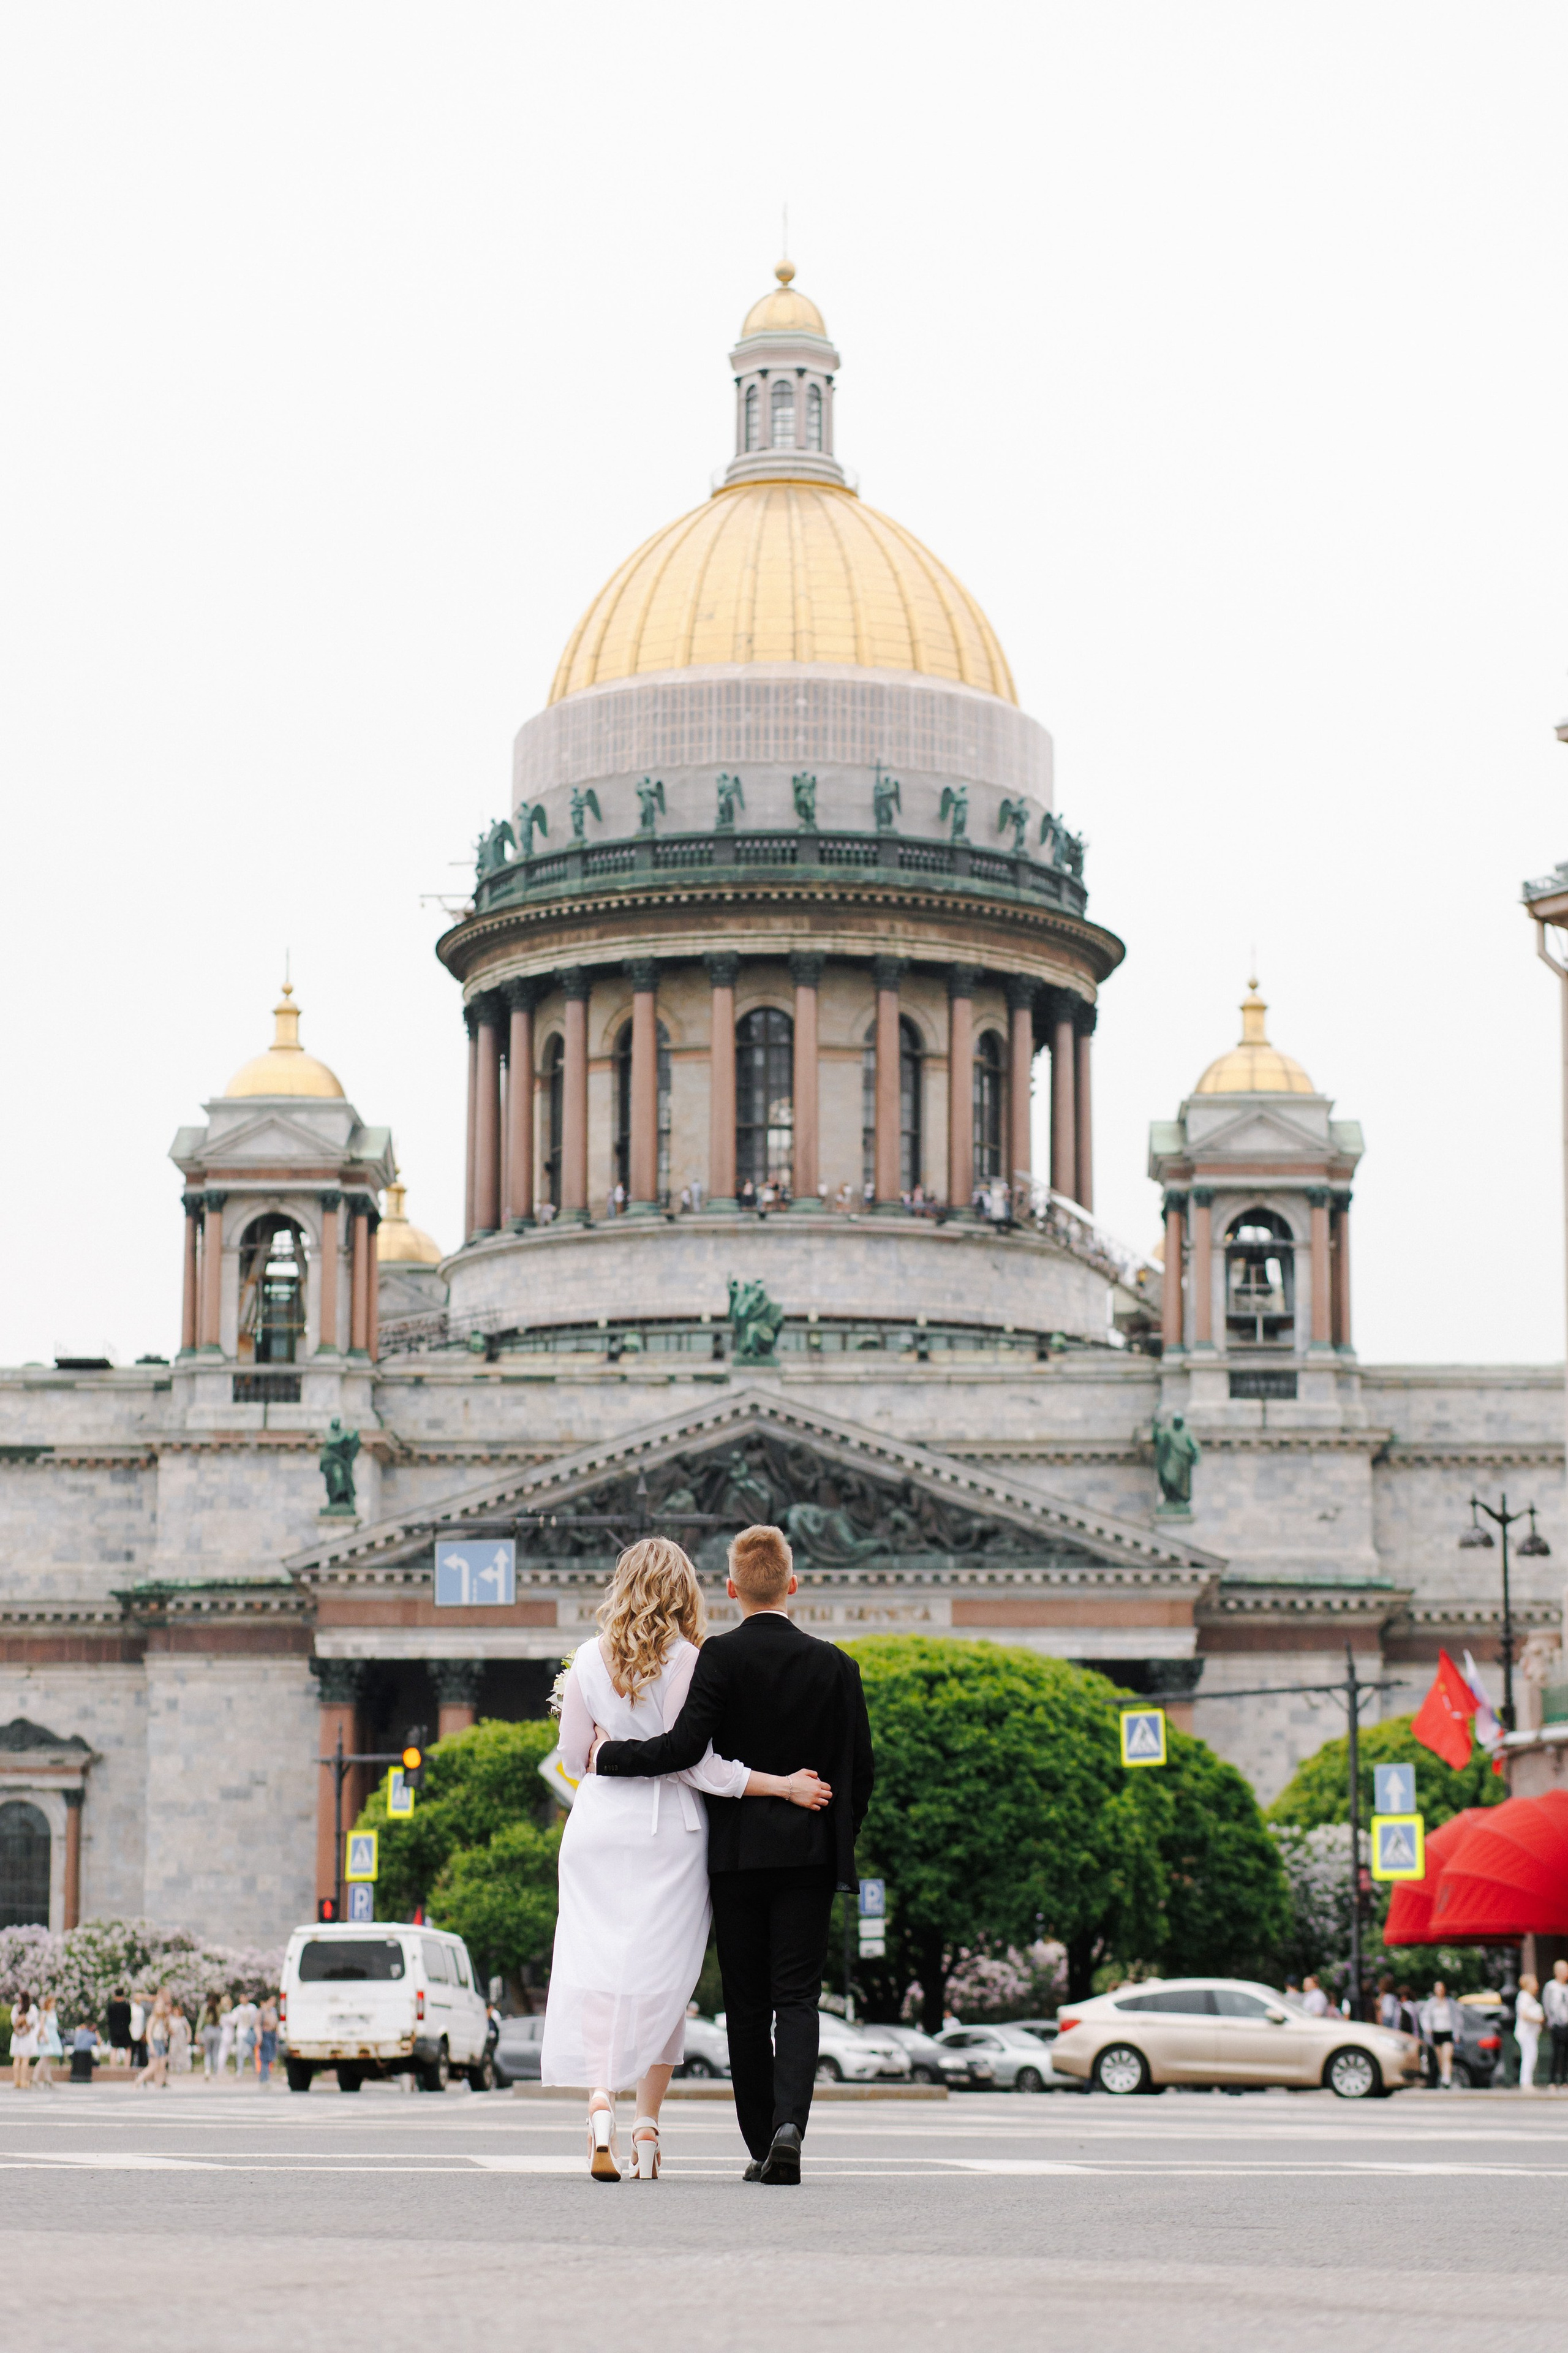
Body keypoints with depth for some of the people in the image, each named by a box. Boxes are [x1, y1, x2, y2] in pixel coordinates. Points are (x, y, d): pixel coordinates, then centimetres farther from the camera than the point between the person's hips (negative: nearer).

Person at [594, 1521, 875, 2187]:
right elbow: (861, 1770, 7)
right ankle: (787, 2126, -20)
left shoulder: (720, 1656, -7)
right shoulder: (835, 1665, 4)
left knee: (746, 2005, 8)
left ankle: (762, 2144, 10)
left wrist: (607, 1755, -3)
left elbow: (685, 1747, -17)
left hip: (738, 1855, -1)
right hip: (811, 1852, 1)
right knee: (796, 1999, 1)